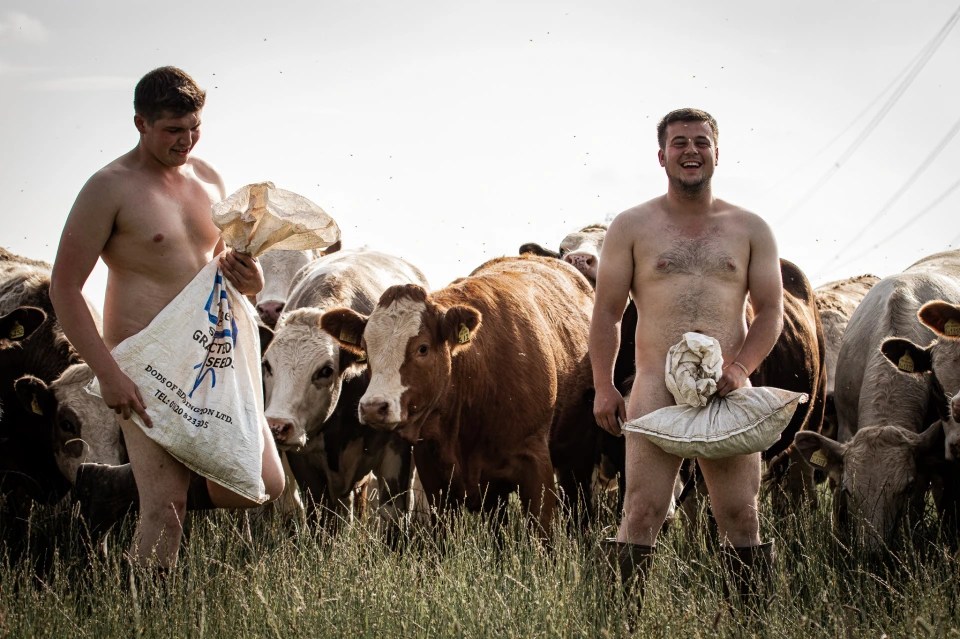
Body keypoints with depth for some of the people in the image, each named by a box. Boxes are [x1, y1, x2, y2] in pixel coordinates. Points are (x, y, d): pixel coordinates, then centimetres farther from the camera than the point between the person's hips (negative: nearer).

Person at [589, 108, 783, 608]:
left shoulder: (750, 229, 11)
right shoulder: (632, 227, 8)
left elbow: (771, 313, 9)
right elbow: (607, 312, 8)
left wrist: (739, 368, -8)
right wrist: (604, 387, -2)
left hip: (728, 392, 1)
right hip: (656, 390, -1)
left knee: (740, 515, 2)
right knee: (642, 510, -9)